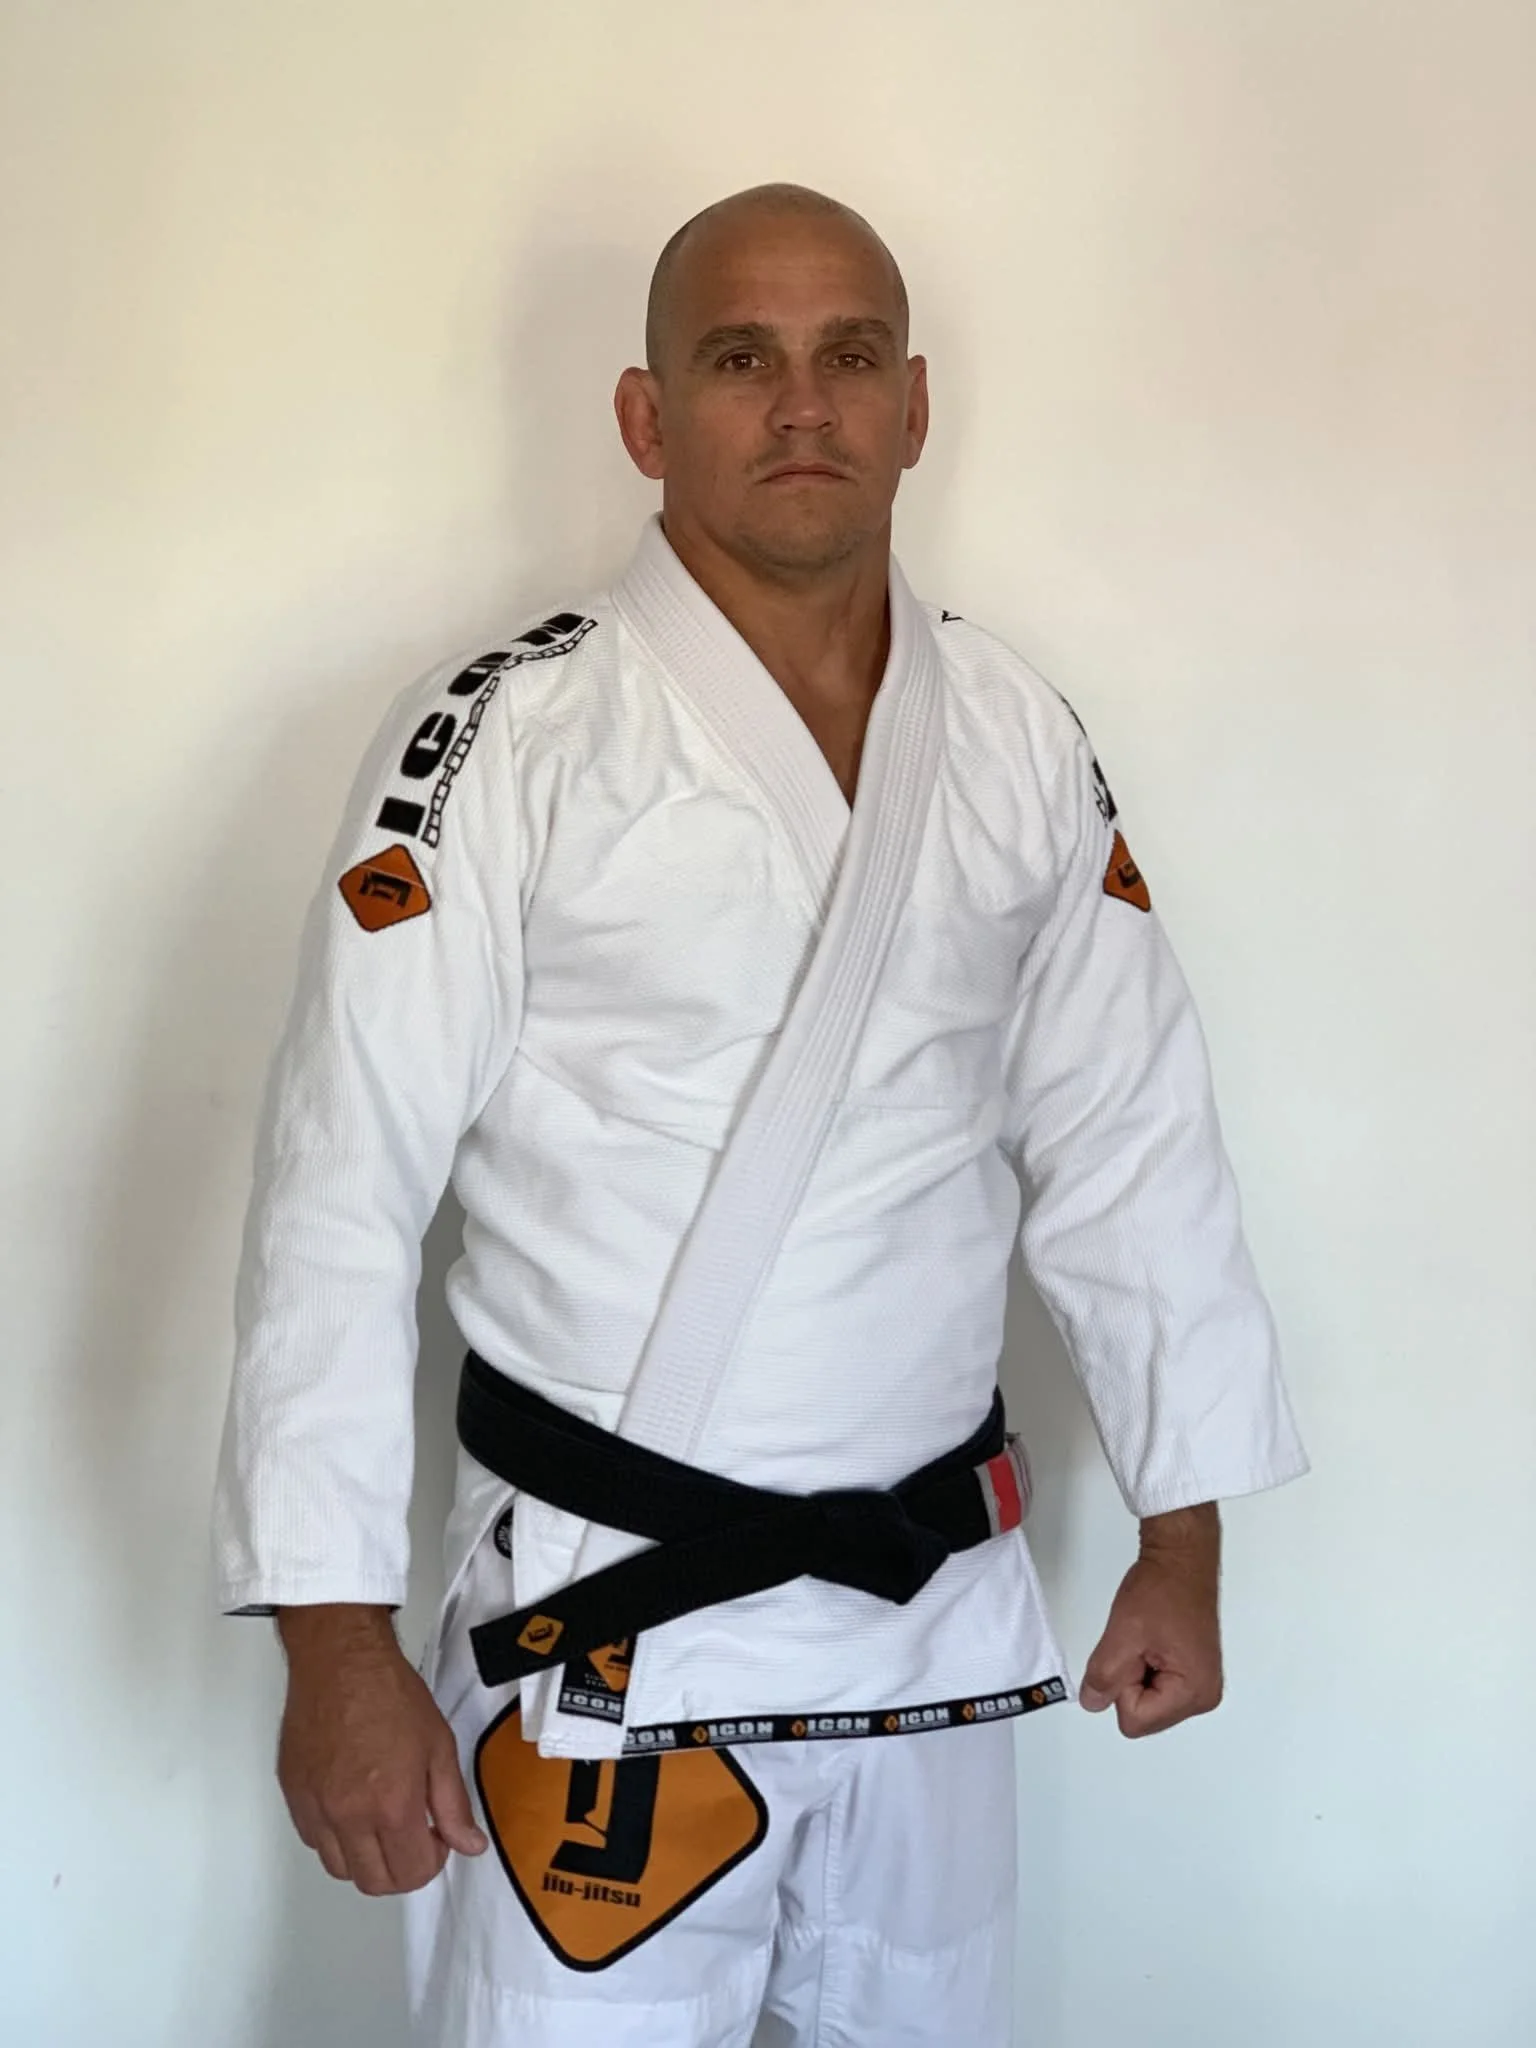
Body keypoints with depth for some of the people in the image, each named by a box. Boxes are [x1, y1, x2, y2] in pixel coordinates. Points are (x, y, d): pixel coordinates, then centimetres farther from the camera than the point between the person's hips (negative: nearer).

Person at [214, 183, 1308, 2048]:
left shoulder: (1024, 746, 4)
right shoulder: (506, 741, -11)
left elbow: (1125, 1145, 8)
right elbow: (342, 1194, -12)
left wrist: (1184, 1539, 10)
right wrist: (334, 1646, -14)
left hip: (940, 1613, 5)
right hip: (606, 1618, -4)